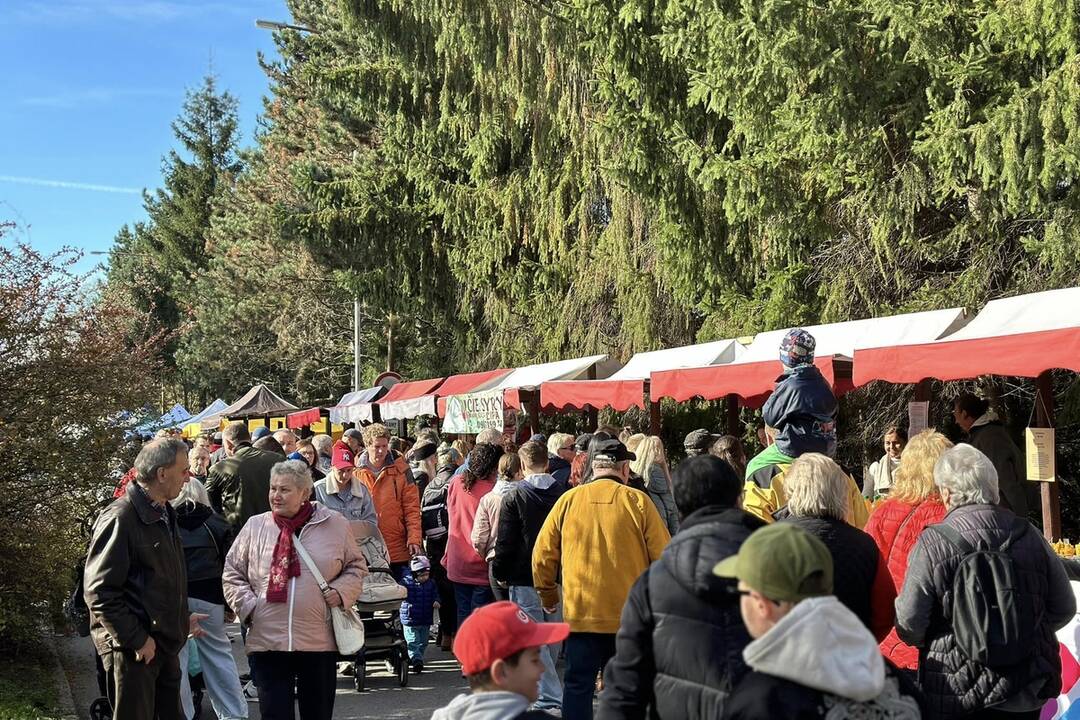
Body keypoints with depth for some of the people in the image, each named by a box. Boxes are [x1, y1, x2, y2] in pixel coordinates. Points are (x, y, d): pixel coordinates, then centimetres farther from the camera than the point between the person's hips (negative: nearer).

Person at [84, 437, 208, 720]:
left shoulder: (165, 514, 12)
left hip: (166, 644, 9)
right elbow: (98, 591, -21)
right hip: (134, 651, -9)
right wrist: (137, 640, -19)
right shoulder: (120, 518, -18)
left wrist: (182, 618, 17)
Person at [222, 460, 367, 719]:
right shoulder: (255, 526, 5)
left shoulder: (335, 524, 2)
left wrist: (341, 591, -5)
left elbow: (356, 566, 12)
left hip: (320, 642, 0)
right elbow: (232, 573, 12)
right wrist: (247, 605, -1)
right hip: (267, 640, 0)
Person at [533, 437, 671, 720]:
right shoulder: (637, 501, -5)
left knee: (577, 686, 8)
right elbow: (664, 556, -4)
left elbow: (542, 555, 5)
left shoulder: (568, 500, -1)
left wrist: (547, 595, 20)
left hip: (580, 612, 0)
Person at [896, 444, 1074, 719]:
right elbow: (1064, 608, 3)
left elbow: (909, 626, -14)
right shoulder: (1028, 535, -4)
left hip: (955, 697, -3)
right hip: (1028, 693, 3)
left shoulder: (932, 544, -15)